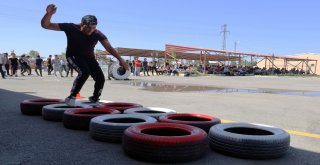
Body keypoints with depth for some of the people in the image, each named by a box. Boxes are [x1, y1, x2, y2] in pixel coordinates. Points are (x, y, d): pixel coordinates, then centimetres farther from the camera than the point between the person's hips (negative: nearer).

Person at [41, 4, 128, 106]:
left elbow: (109, 47, -23)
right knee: (84, 72, -32)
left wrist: (120, 59, -36)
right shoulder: (71, 28, -26)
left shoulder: (98, 34, -21)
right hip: (73, 56, -4)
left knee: (100, 78, -5)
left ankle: (95, 99, 24)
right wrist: (49, 13, -46)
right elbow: (45, 25, -25)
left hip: (89, 58, 4)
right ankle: (71, 97, -17)